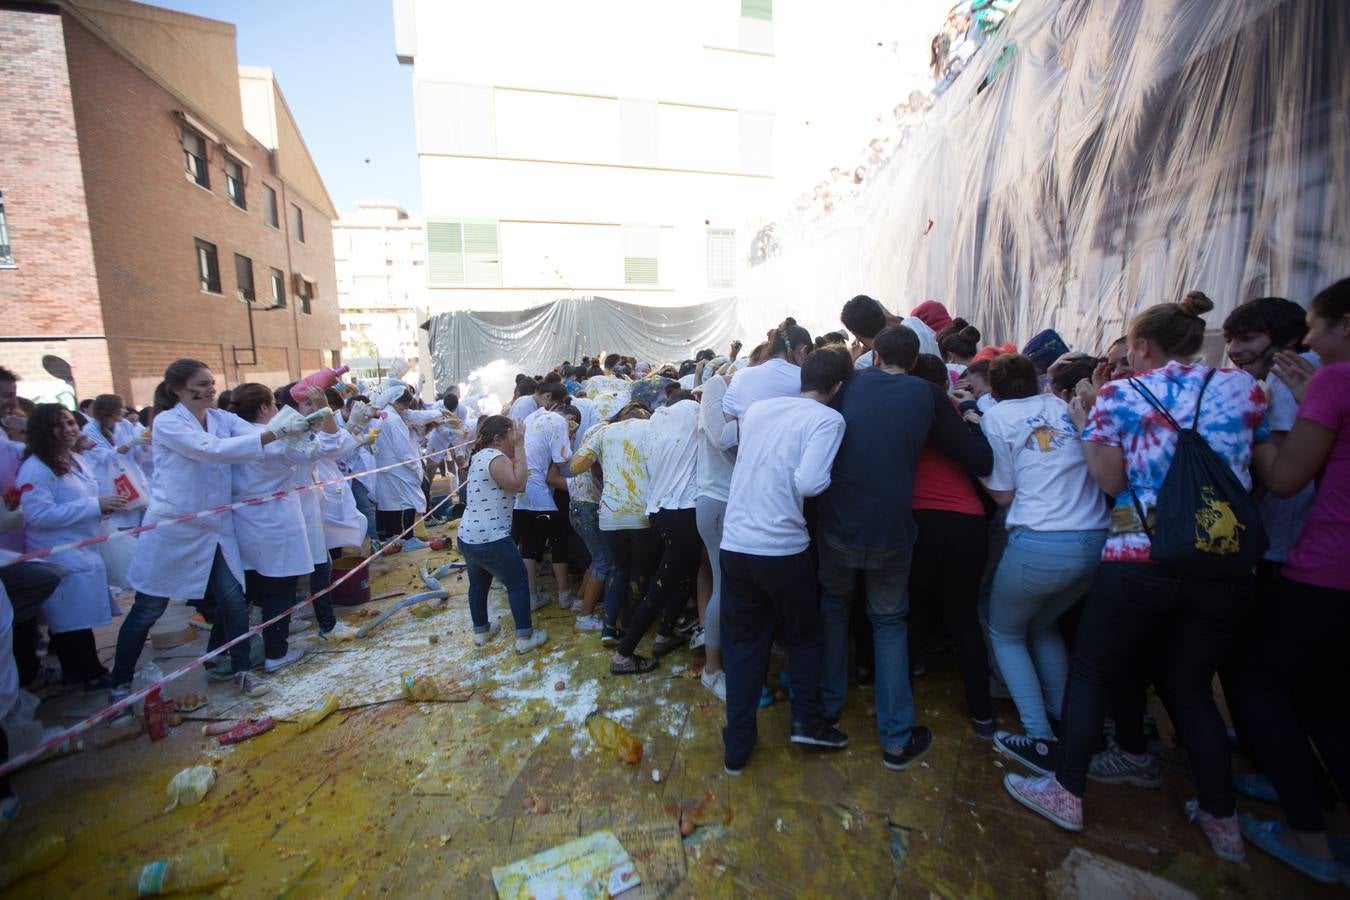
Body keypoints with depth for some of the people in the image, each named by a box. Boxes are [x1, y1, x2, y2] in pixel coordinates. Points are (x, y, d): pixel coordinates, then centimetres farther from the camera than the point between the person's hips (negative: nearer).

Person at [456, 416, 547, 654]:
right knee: (518, 582, 6)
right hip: (491, 541, -9)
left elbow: (516, 484, 13)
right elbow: (518, 483, -28)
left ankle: (481, 631, 40)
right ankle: (525, 637, 13)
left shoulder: (481, 456, 13)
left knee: (478, 584, 24)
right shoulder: (495, 457, -17)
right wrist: (520, 447, -21)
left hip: (468, 537, 10)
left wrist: (516, 449, 8)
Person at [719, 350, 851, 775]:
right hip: (784, 548, -4)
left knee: (742, 644, 16)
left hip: (734, 545, 4)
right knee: (803, 634, 23)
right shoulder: (828, 419, -7)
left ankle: (737, 747, 23)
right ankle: (807, 721, 27)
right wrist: (827, 480, 0)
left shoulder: (758, 408, 9)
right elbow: (808, 483, -19)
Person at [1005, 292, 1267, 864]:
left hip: (1137, 559, -4)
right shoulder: (1243, 388, 7)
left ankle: (1067, 793, 19)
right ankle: (1221, 817, 28)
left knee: (1090, 672, 10)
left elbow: (1111, 480, -5)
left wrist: (1084, 425, 7)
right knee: (1191, 686, 19)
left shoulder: (1119, 395, -2)